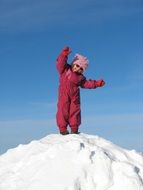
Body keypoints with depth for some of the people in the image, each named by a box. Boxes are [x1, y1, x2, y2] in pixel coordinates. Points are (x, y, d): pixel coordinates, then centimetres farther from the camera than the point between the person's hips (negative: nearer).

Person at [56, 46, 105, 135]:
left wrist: (97, 83, 9)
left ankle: (74, 129, 12)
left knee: (75, 111, 3)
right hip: (64, 95, -4)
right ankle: (63, 128, 0)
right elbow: (60, 63, -12)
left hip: (74, 96, 4)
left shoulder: (80, 77, 13)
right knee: (63, 110, -5)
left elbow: (87, 83, 16)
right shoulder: (65, 69, 2)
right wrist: (65, 54, -26)